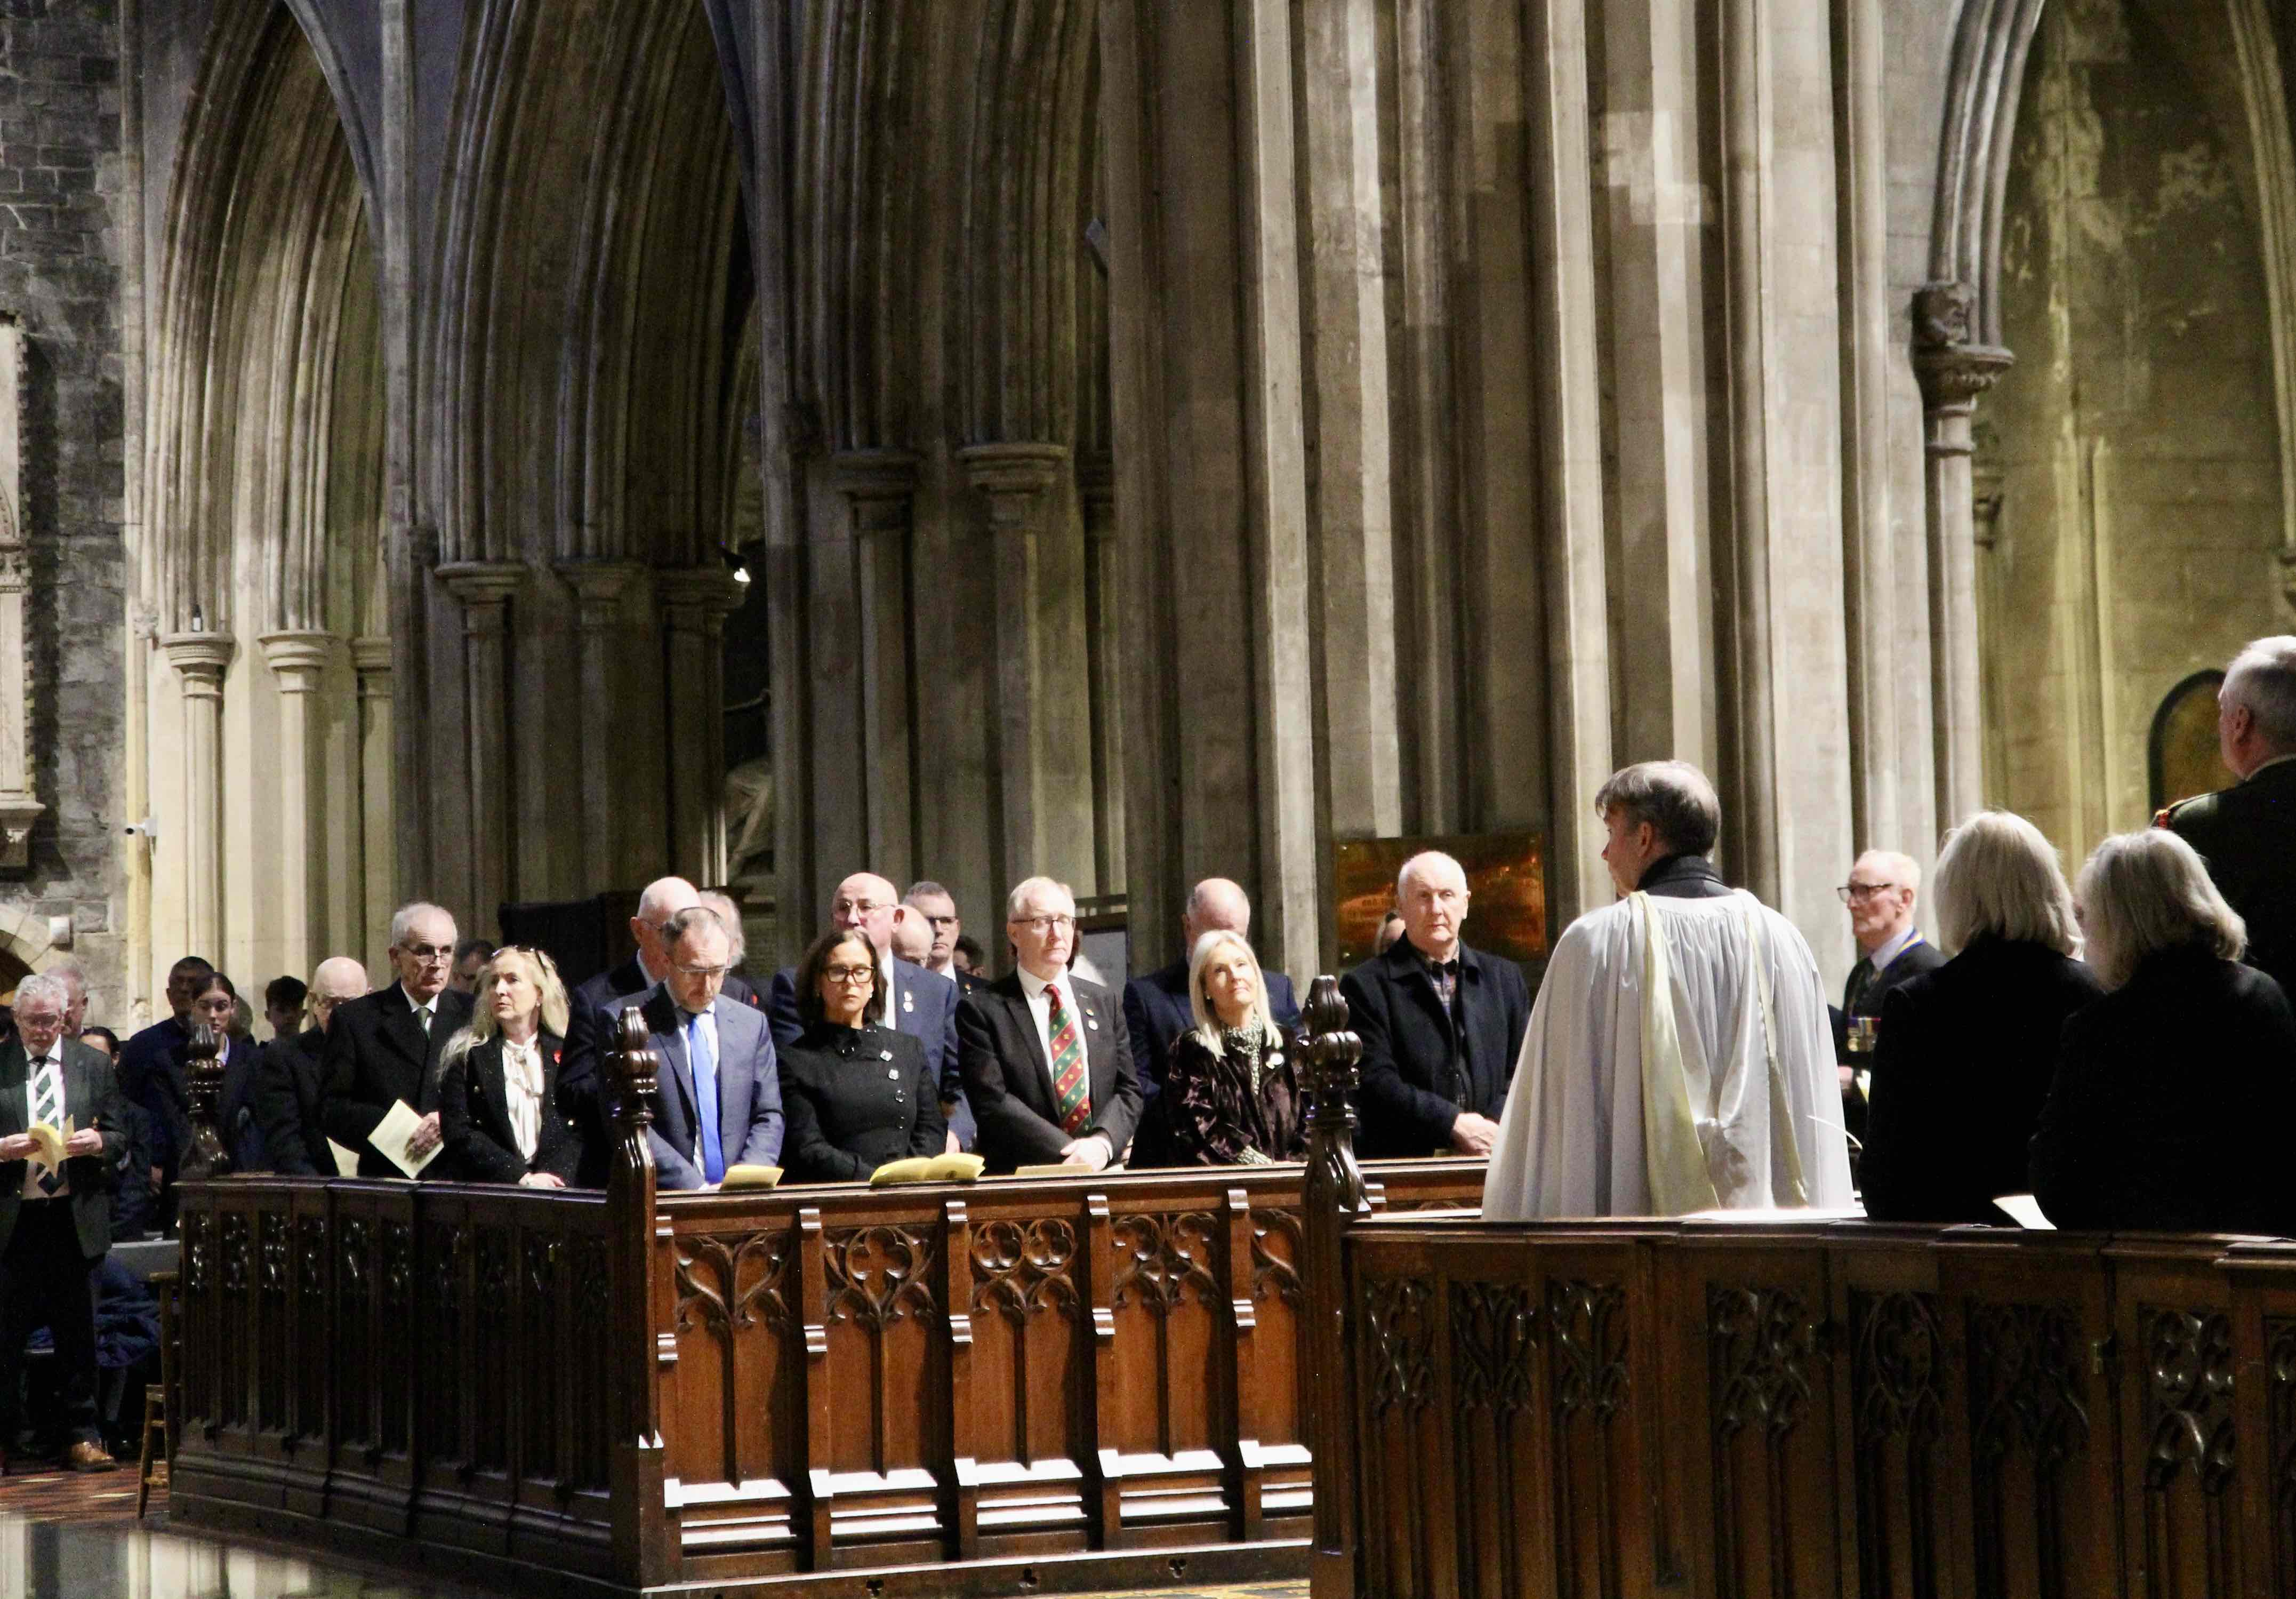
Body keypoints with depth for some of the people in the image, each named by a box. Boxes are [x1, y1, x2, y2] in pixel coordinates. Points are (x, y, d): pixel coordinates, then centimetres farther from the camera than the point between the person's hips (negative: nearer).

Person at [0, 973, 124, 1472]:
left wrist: (98, 1143, -11)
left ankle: (82, 1437, 11)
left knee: (77, 1332, 5)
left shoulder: (93, 1066, 9)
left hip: (74, 1218, 1)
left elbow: (118, 1137, 10)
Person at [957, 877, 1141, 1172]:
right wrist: (1068, 1153, -13)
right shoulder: (981, 1011, 2)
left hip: (1104, 1170, 2)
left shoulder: (1103, 1003, 16)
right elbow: (992, 1101, -7)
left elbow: (1127, 1091, 13)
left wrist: (1103, 1142, -7)